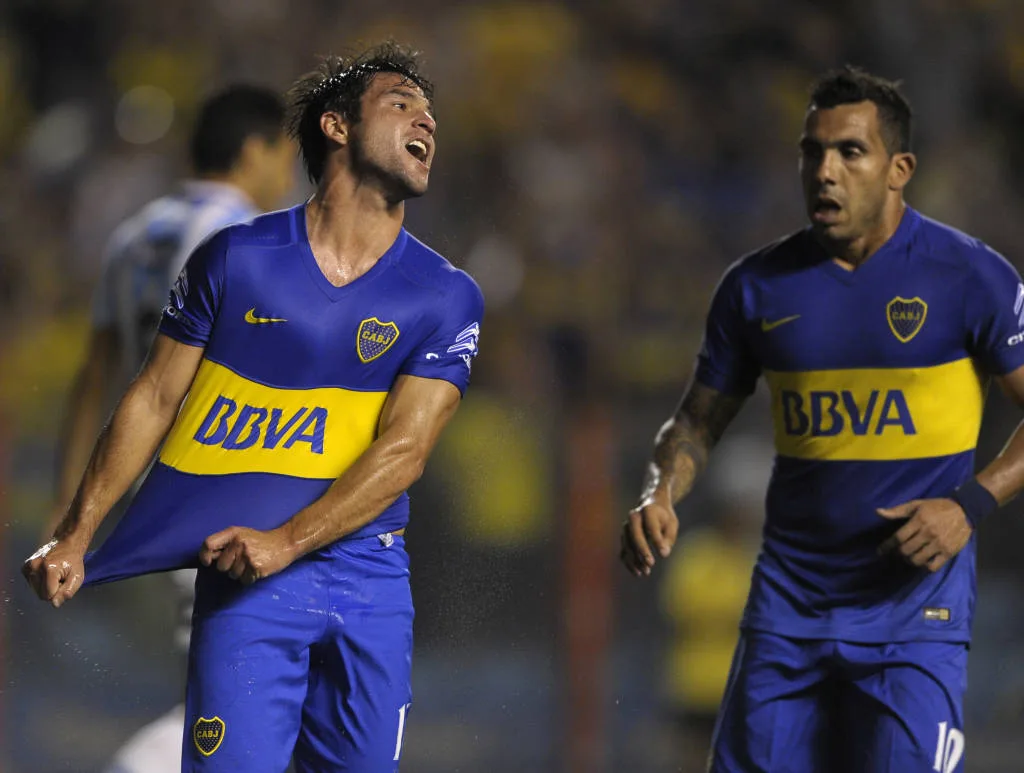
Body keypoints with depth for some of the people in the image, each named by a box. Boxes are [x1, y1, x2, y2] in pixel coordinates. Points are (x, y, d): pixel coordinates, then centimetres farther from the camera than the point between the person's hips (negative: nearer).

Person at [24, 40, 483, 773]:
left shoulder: (447, 297, 1)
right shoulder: (236, 258, 0)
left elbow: (403, 449, -7)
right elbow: (153, 400, 4)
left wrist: (286, 541, -19)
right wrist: (75, 537, -1)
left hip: (368, 573, 2)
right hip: (247, 579, -2)